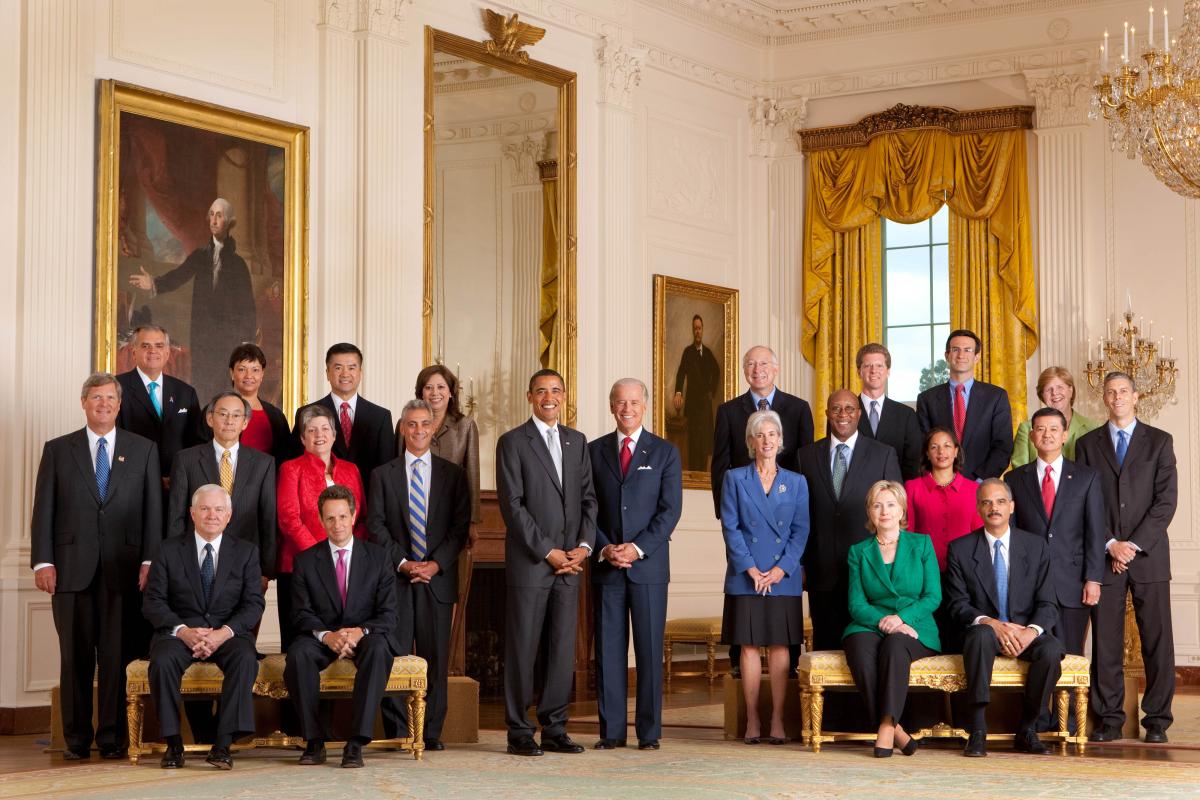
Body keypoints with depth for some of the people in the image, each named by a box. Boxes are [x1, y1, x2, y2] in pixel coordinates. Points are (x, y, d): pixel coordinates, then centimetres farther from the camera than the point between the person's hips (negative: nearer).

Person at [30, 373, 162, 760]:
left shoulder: (144, 449, 10)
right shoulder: (57, 450, 10)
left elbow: (153, 509, 6)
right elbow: (43, 510, 6)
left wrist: (150, 561, -3)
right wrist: (42, 561, -4)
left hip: (123, 569, 0)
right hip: (72, 568, 0)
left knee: (117, 655, -1)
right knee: (75, 655, 3)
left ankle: (112, 737, 6)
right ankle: (76, 738, 10)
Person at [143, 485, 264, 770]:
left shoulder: (246, 552, 8)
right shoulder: (170, 550, 7)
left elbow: (254, 604, 0)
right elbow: (153, 602, 0)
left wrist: (224, 632, -18)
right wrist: (183, 631, -18)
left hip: (229, 632, 0)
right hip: (180, 631, 0)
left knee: (245, 658, -33)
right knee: (162, 660, -32)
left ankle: (223, 744, -29)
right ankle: (173, 743, -20)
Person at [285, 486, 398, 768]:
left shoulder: (377, 557, 5)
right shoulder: (306, 560, 6)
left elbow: (388, 615, -1)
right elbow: (303, 614, -1)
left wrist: (361, 631, -22)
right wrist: (326, 636, -23)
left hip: (365, 636, -1)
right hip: (322, 637, 1)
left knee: (378, 650, -36)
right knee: (298, 653, -33)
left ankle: (356, 742, -37)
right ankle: (314, 740, -24)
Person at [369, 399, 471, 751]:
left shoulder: (453, 474, 10)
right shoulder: (383, 474, 9)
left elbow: (460, 525, 4)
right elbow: (376, 525, 2)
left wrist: (436, 563, -9)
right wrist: (402, 563, -10)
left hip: (438, 577, 1)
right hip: (395, 578, 0)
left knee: (436, 657, 1)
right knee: (394, 656, -2)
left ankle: (432, 732, 7)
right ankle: (396, 731, 4)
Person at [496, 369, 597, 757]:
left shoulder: (577, 442, 14)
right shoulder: (512, 442, -2)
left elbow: (588, 497, 13)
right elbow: (512, 506, -9)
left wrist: (584, 545, -2)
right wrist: (548, 552, -12)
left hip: (570, 563, 5)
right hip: (528, 562, -5)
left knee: (563, 649, 6)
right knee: (523, 648, -1)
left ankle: (555, 729, 13)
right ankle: (519, 732, 6)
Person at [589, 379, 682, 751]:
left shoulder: (665, 452, 6)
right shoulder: (594, 451, 10)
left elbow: (670, 509, -2)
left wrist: (638, 548, -12)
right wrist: (605, 548, -8)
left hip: (648, 564, -1)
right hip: (606, 566, 1)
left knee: (650, 649, 0)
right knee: (608, 649, 2)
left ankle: (649, 731, 4)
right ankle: (611, 730, 7)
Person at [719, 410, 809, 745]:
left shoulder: (796, 482, 10)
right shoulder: (735, 478, 6)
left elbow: (801, 531, 4)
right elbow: (730, 528, -1)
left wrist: (781, 569, -9)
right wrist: (750, 568, -11)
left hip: (784, 578, 1)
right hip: (745, 577, -1)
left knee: (780, 646, 1)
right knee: (749, 646, 0)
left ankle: (777, 720, 4)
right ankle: (752, 720, 5)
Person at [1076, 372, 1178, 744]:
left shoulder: (1159, 441, 8)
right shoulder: (1088, 444, 11)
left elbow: (1166, 500, -1)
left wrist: (1134, 544, -9)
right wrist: (1110, 544, -7)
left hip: (1149, 555, -1)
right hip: (1104, 557, 1)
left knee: (1157, 640, -1)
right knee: (1106, 642, 0)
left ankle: (1157, 720, 5)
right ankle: (1109, 719, 6)